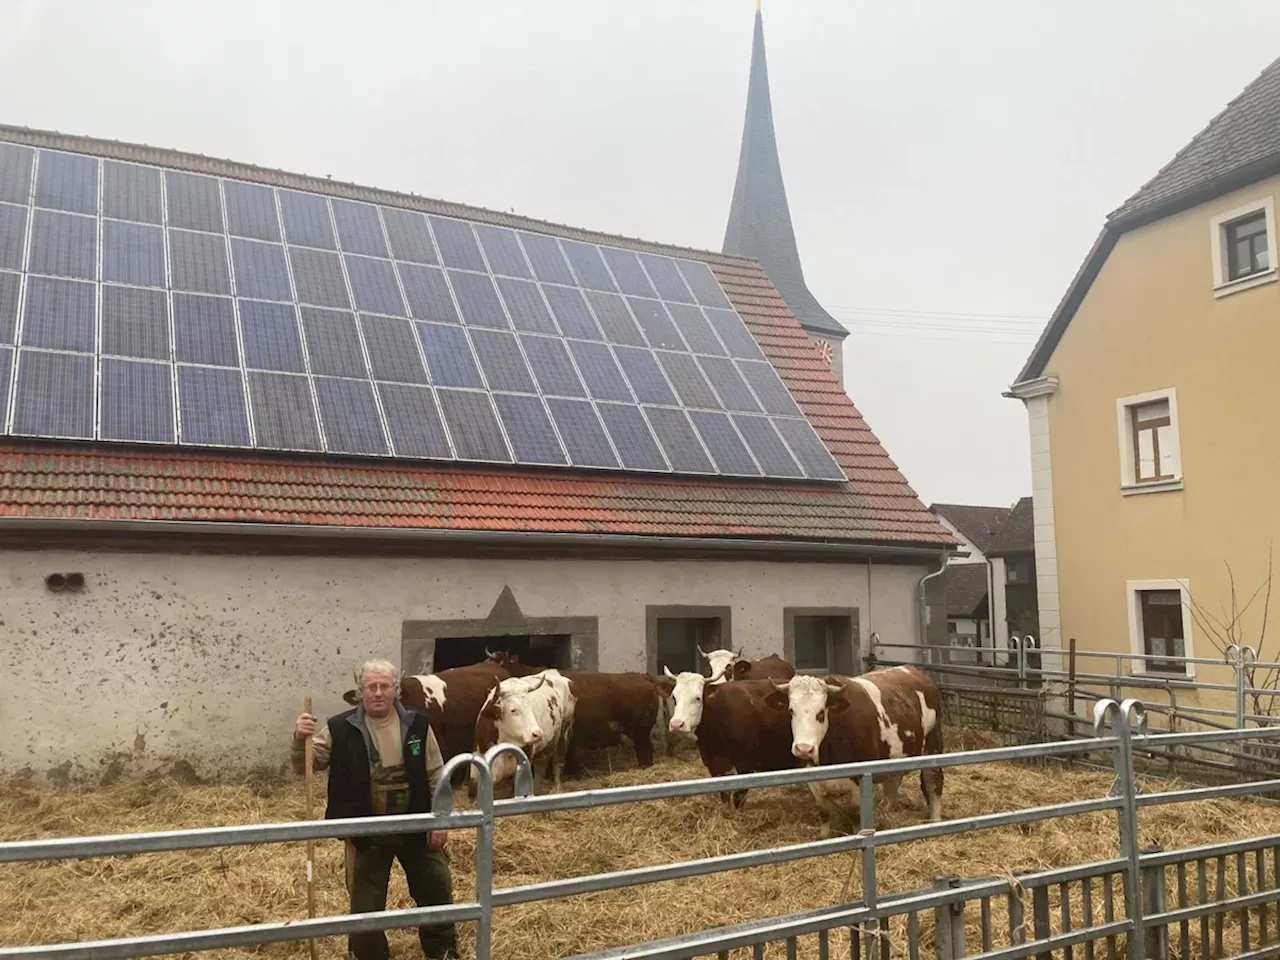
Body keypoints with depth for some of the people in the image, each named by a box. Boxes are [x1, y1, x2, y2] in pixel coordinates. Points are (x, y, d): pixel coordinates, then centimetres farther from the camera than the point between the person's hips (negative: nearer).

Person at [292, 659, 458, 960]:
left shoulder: (417, 724, -7)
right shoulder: (341, 728, -10)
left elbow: (436, 775, -1)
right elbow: (305, 767, -8)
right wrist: (300, 740, -28)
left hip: (416, 827, 2)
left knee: (437, 890, 16)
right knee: (366, 902, 11)